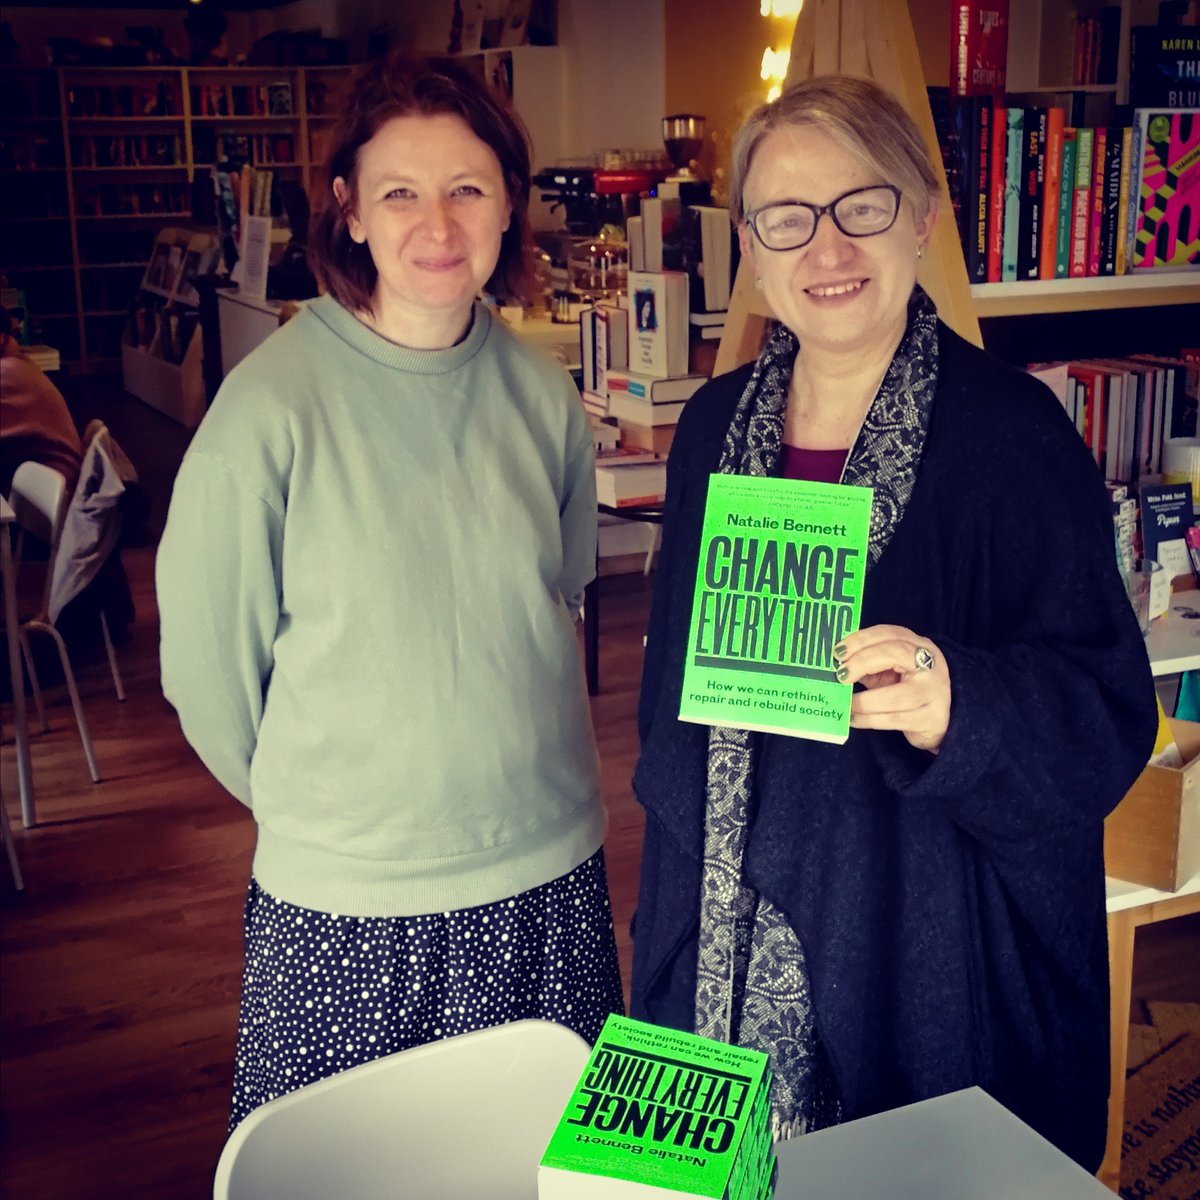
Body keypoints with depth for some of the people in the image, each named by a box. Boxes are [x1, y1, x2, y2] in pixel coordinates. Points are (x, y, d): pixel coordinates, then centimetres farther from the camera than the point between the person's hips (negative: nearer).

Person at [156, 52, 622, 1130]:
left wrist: (511, 757, 12)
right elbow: (206, 661, -7)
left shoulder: (543, 396, -2)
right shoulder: (272, 406, -15)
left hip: (549, 872, 4)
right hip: (344, 901, -3)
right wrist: (311, 803, 4)